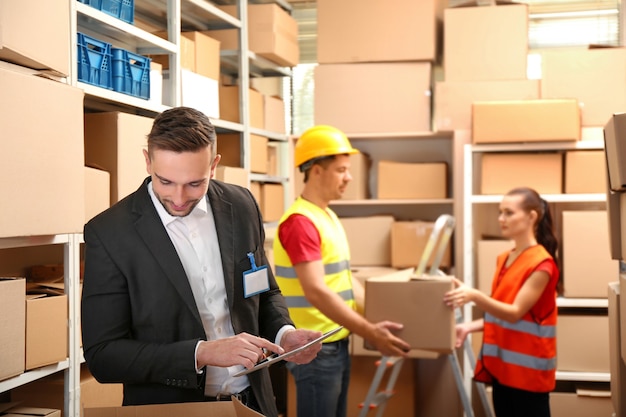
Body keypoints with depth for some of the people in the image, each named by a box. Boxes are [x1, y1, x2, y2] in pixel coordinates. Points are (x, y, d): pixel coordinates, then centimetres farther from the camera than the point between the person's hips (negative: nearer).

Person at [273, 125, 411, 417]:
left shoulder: (329, 216, 13)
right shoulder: (300, 221, -18)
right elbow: (316, 292, -25)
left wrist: (378, 317, 9)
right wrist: (370, 333, -24)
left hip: (336, 343, 9)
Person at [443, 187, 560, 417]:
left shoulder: (542, 263, -14)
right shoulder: (503, 259, 10)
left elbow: (515, 313, -20)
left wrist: (475, 296, -34)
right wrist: (469, 327, 0)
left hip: (528, 367, -8)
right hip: (502, 364, 8)